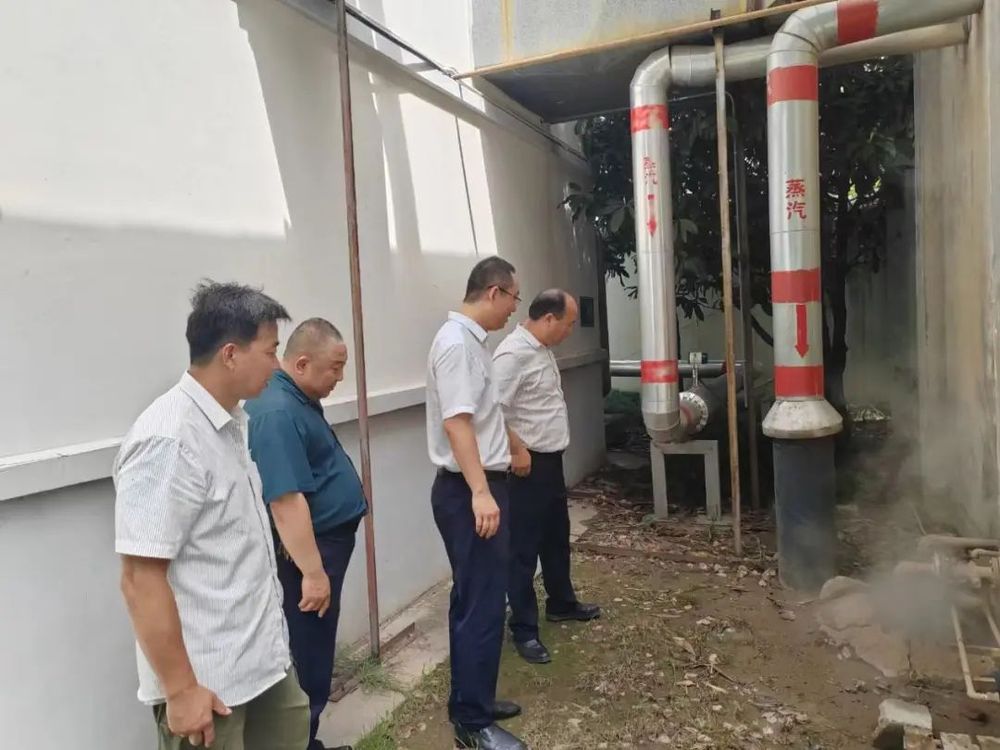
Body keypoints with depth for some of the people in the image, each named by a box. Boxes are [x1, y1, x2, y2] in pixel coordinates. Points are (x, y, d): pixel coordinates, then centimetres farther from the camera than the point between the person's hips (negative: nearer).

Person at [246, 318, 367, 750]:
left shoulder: (298, 398, 9)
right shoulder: (277, 413, -25)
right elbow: (286, 502, -29)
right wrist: (313, 572, -26)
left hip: (323, 543, 11)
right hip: (305, 553, -11)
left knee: (317, 655, 21)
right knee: (308, 662, 4)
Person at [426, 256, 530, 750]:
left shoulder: (470, 339, 13)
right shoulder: (456, 342, -17)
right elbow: (456, 421, -26)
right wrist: (480, 491, -30)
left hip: (478, 485, 10)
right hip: (467, 491, -10)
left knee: (475, 600, 17)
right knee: (482, 604, -2)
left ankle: (471, 702, 31)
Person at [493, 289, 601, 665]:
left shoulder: (542, 349, 9)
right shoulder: (513, 353, -22)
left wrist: (545, 454, 17)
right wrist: (516, 452, -21)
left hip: (550, 460, 10)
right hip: (527, 466, -10)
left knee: (556, 537, 23)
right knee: (524, 548, 2)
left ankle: (562, 603, 41)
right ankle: (524, 630, 14)